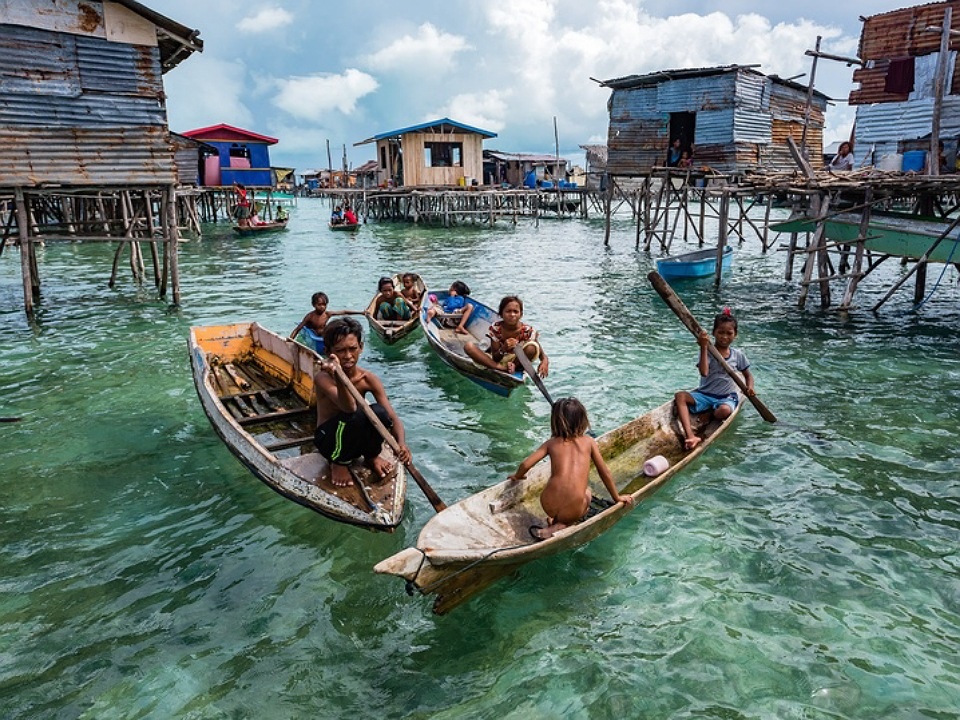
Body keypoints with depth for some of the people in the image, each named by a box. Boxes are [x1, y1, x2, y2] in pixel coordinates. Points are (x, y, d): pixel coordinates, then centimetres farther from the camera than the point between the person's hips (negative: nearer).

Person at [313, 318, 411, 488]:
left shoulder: (368, 379, -10)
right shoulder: (322, 377, -21)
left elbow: (393, 418, -16)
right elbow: (349, 408, -41)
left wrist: (401, 443, -37)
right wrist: (338, 376, -59)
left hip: (357, 438, 4)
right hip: (328, 439, -3)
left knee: (378, 411, -28)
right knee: (355, 416, -35)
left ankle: (372, 456, 3)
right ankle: (339, 462, -6)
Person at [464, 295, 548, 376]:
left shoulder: (527, 331, -15)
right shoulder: (495, 328, -14)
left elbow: (540, 352, -11)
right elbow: (495, 358, -13)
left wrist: (545, 361, -36)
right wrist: (503, 350, -37)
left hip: (516, 361, -1)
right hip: (497, 360, 1)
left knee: (532, 347, -31)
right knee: (469, 347, -24)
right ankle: (502, 368, -28)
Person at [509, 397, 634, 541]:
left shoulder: (551, 443, 10)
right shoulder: (589, 441, 8)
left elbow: (526, 465, 6)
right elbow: (605, 472, 11)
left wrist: (517, 476, 29)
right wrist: (617, 497, 26)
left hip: (549, 506, 3)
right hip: (574, 509, -3)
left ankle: (554, 519, 11)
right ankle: (558, 526, 9)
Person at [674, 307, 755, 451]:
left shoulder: (737, 355, 4)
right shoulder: (708, 352, -4)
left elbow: (748, 375, 16)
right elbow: (704, 372, -22)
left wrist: (750, 386, -7)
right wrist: (704, 348, -27)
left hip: (726, 397, 0)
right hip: (704, 394, 0)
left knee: (724, 411, -39)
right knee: (680, 396, -29)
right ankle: (690, 436, -47)